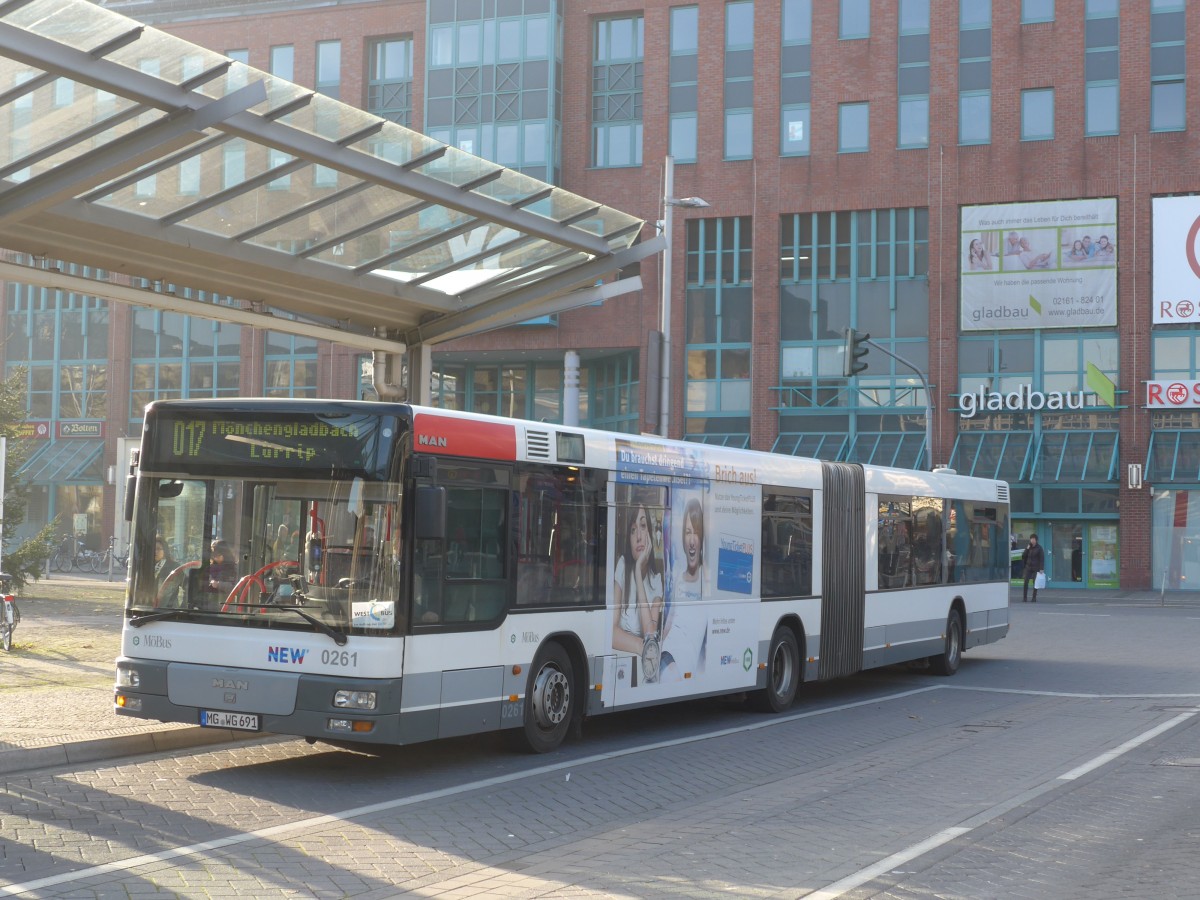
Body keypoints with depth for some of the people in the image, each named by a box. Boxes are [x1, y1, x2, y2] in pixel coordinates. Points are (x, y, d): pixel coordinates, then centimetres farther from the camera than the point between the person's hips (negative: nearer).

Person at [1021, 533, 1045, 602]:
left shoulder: (1039, 548, -3)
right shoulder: (1028, 547, 9)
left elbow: (1042, 558, -6)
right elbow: (1023, 556, 8)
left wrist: (1041, 568, -13)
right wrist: (1027, 549, -6)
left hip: (1036, 568, -3)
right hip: (1028, 567, 3)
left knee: (1035, 583, 1)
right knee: (1026, 582, -5)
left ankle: (1034, 598, 8)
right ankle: (1025, 598, -3)